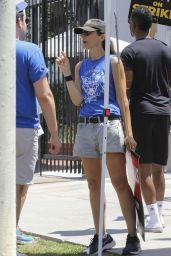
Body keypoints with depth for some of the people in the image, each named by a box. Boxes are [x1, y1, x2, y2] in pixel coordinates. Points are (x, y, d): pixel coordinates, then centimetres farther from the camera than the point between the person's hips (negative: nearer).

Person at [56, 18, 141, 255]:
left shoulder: (113, 62, 1)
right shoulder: (81, 66, 14)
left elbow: (123, 100, -2)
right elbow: (78, 100, 5)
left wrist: (129, 132, -8)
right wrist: (66, 73, -1)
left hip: (109, 124, -5)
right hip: (86, 127, 5)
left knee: (119, 183, -7)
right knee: (94, 184, 8)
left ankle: (133, 236, -5)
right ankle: (101, 236, 15)